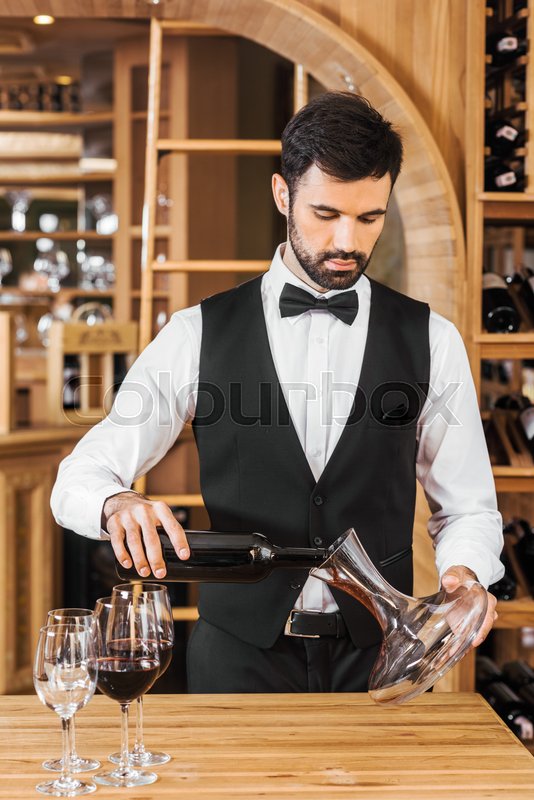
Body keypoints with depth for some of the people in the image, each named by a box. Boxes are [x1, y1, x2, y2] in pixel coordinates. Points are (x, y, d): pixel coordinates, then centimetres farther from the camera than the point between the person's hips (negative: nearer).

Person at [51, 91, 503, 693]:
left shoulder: (431, 342, 0)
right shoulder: (199, 334, -3)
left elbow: (467, 508, 6)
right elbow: (78, 479, -3)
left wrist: (463, 572, -16)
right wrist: (118, 504, -27)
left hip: (377, 658, 1)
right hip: (238, 655, 0)